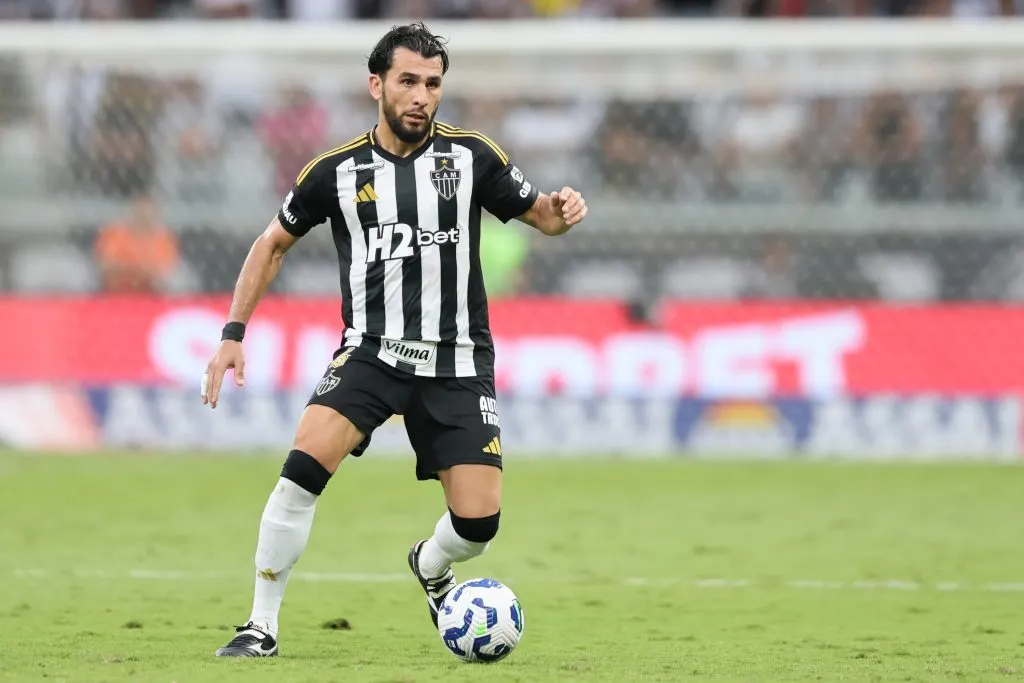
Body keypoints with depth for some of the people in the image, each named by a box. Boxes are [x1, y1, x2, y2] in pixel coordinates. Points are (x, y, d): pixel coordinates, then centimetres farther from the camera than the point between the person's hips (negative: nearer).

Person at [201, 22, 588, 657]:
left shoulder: (471, 156, 0)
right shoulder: (338, 170, 0)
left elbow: (538, 215, 10)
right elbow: (273, 244, 13)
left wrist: (560, 209, -15)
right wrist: (234, 333, 6)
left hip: (457, 363, 1)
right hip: (372, 351, -1)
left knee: (478, 523, -6)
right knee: (305, 466, -25)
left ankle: (430, 567, 33)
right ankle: (262, 627, -13)